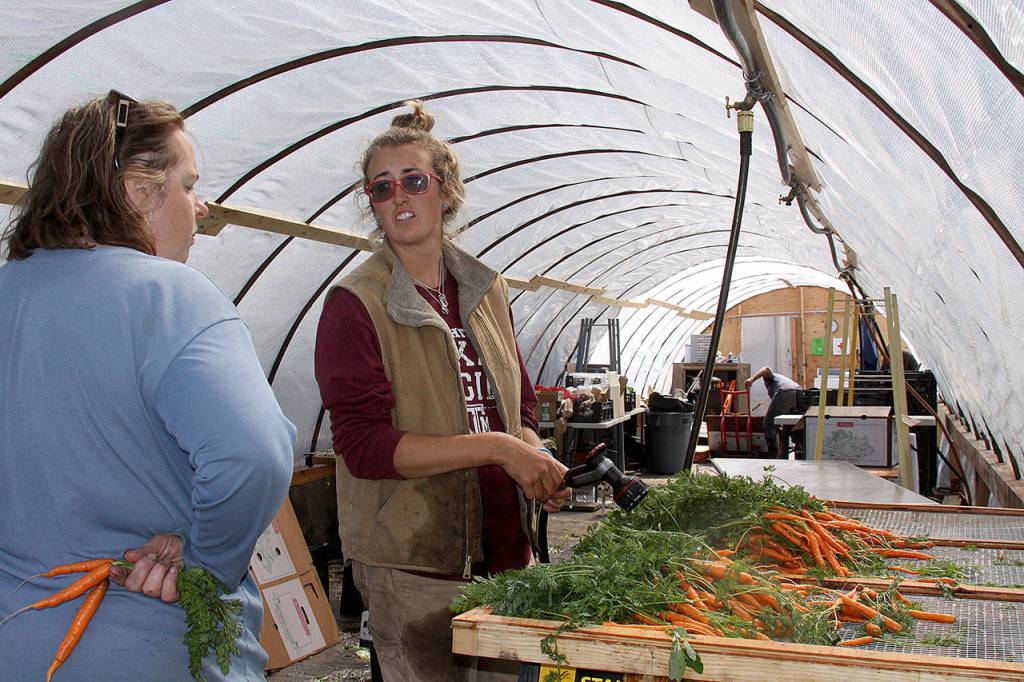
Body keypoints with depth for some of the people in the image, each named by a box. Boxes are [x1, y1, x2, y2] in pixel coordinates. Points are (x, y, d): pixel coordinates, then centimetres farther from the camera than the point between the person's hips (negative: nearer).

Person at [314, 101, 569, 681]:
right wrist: (497, 447, -21)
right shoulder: (355, 305, -10)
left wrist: (536, 459, -6)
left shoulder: (485, 289, 9)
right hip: (411, 561, -5)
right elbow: (363, 444, -18)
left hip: (501, 544, 6)